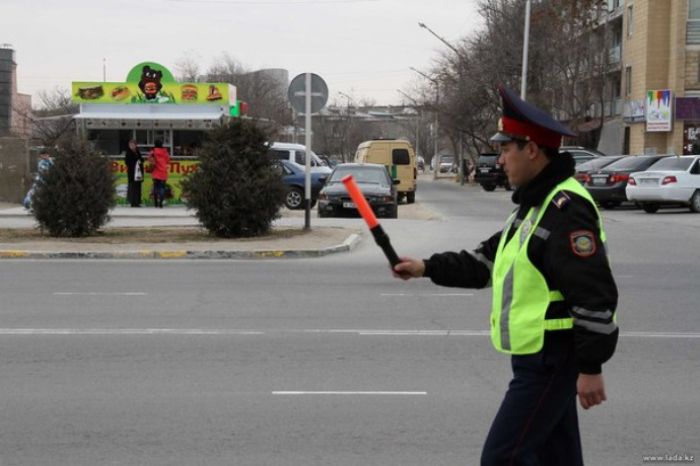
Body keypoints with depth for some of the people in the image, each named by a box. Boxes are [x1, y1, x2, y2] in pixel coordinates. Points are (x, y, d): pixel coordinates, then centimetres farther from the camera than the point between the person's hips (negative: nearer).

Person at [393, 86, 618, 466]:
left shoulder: (566, 209, -20)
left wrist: (591, 367, -24)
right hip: (534, 358, 10)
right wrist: (427, 268, 17)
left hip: (551, 361, -10)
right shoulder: (534, 203, 14)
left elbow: (594, 294, -24)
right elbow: (488, 262, 22)